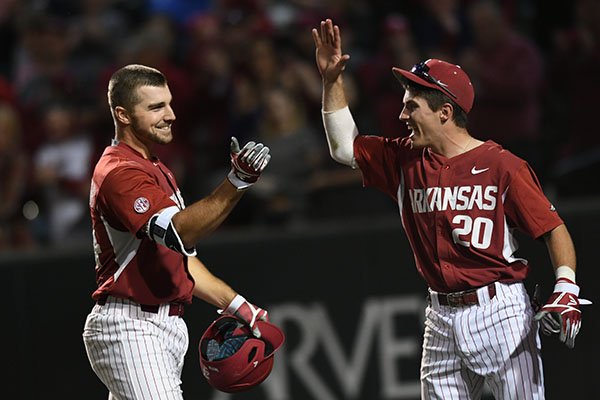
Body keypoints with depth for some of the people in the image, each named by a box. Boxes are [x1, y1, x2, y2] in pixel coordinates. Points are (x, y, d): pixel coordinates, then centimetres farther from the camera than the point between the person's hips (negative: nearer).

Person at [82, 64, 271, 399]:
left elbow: (178, 255, 25)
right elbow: (178, 233, -29)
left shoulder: (157, 171, 20)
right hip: (129, 329, -10)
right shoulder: (120, 171, -14)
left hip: (168, 328, 10)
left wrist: (235, 304, 19)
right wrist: (237, 183, -38)